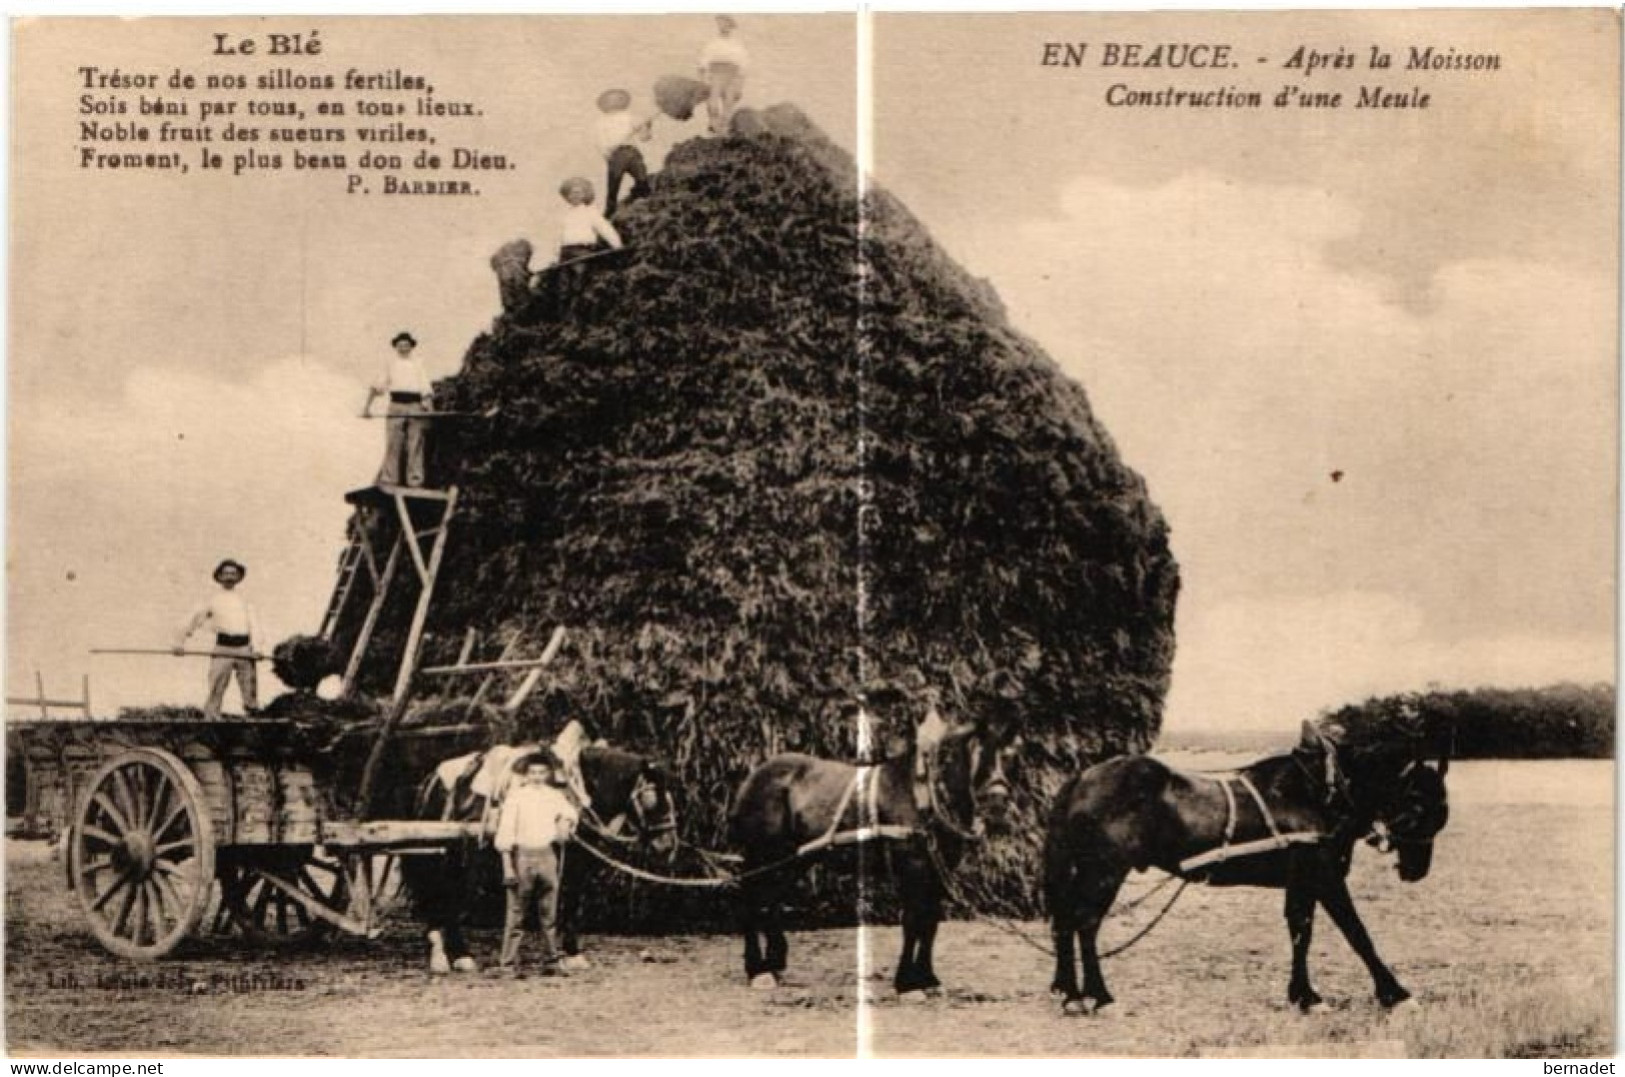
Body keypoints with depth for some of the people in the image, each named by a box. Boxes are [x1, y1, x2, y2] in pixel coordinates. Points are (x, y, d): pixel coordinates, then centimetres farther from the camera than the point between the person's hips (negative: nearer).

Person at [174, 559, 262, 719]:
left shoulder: (243, 599, 18)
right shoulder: (214, 599, 13)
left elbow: (253, 623, 10)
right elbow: (196, 620, 12)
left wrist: (257, 646, -6)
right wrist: (180, 641, 3)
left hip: (244, 648, 2)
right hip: (223, 647, -2)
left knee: (249, 687, 0)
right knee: (216, 689, -7)